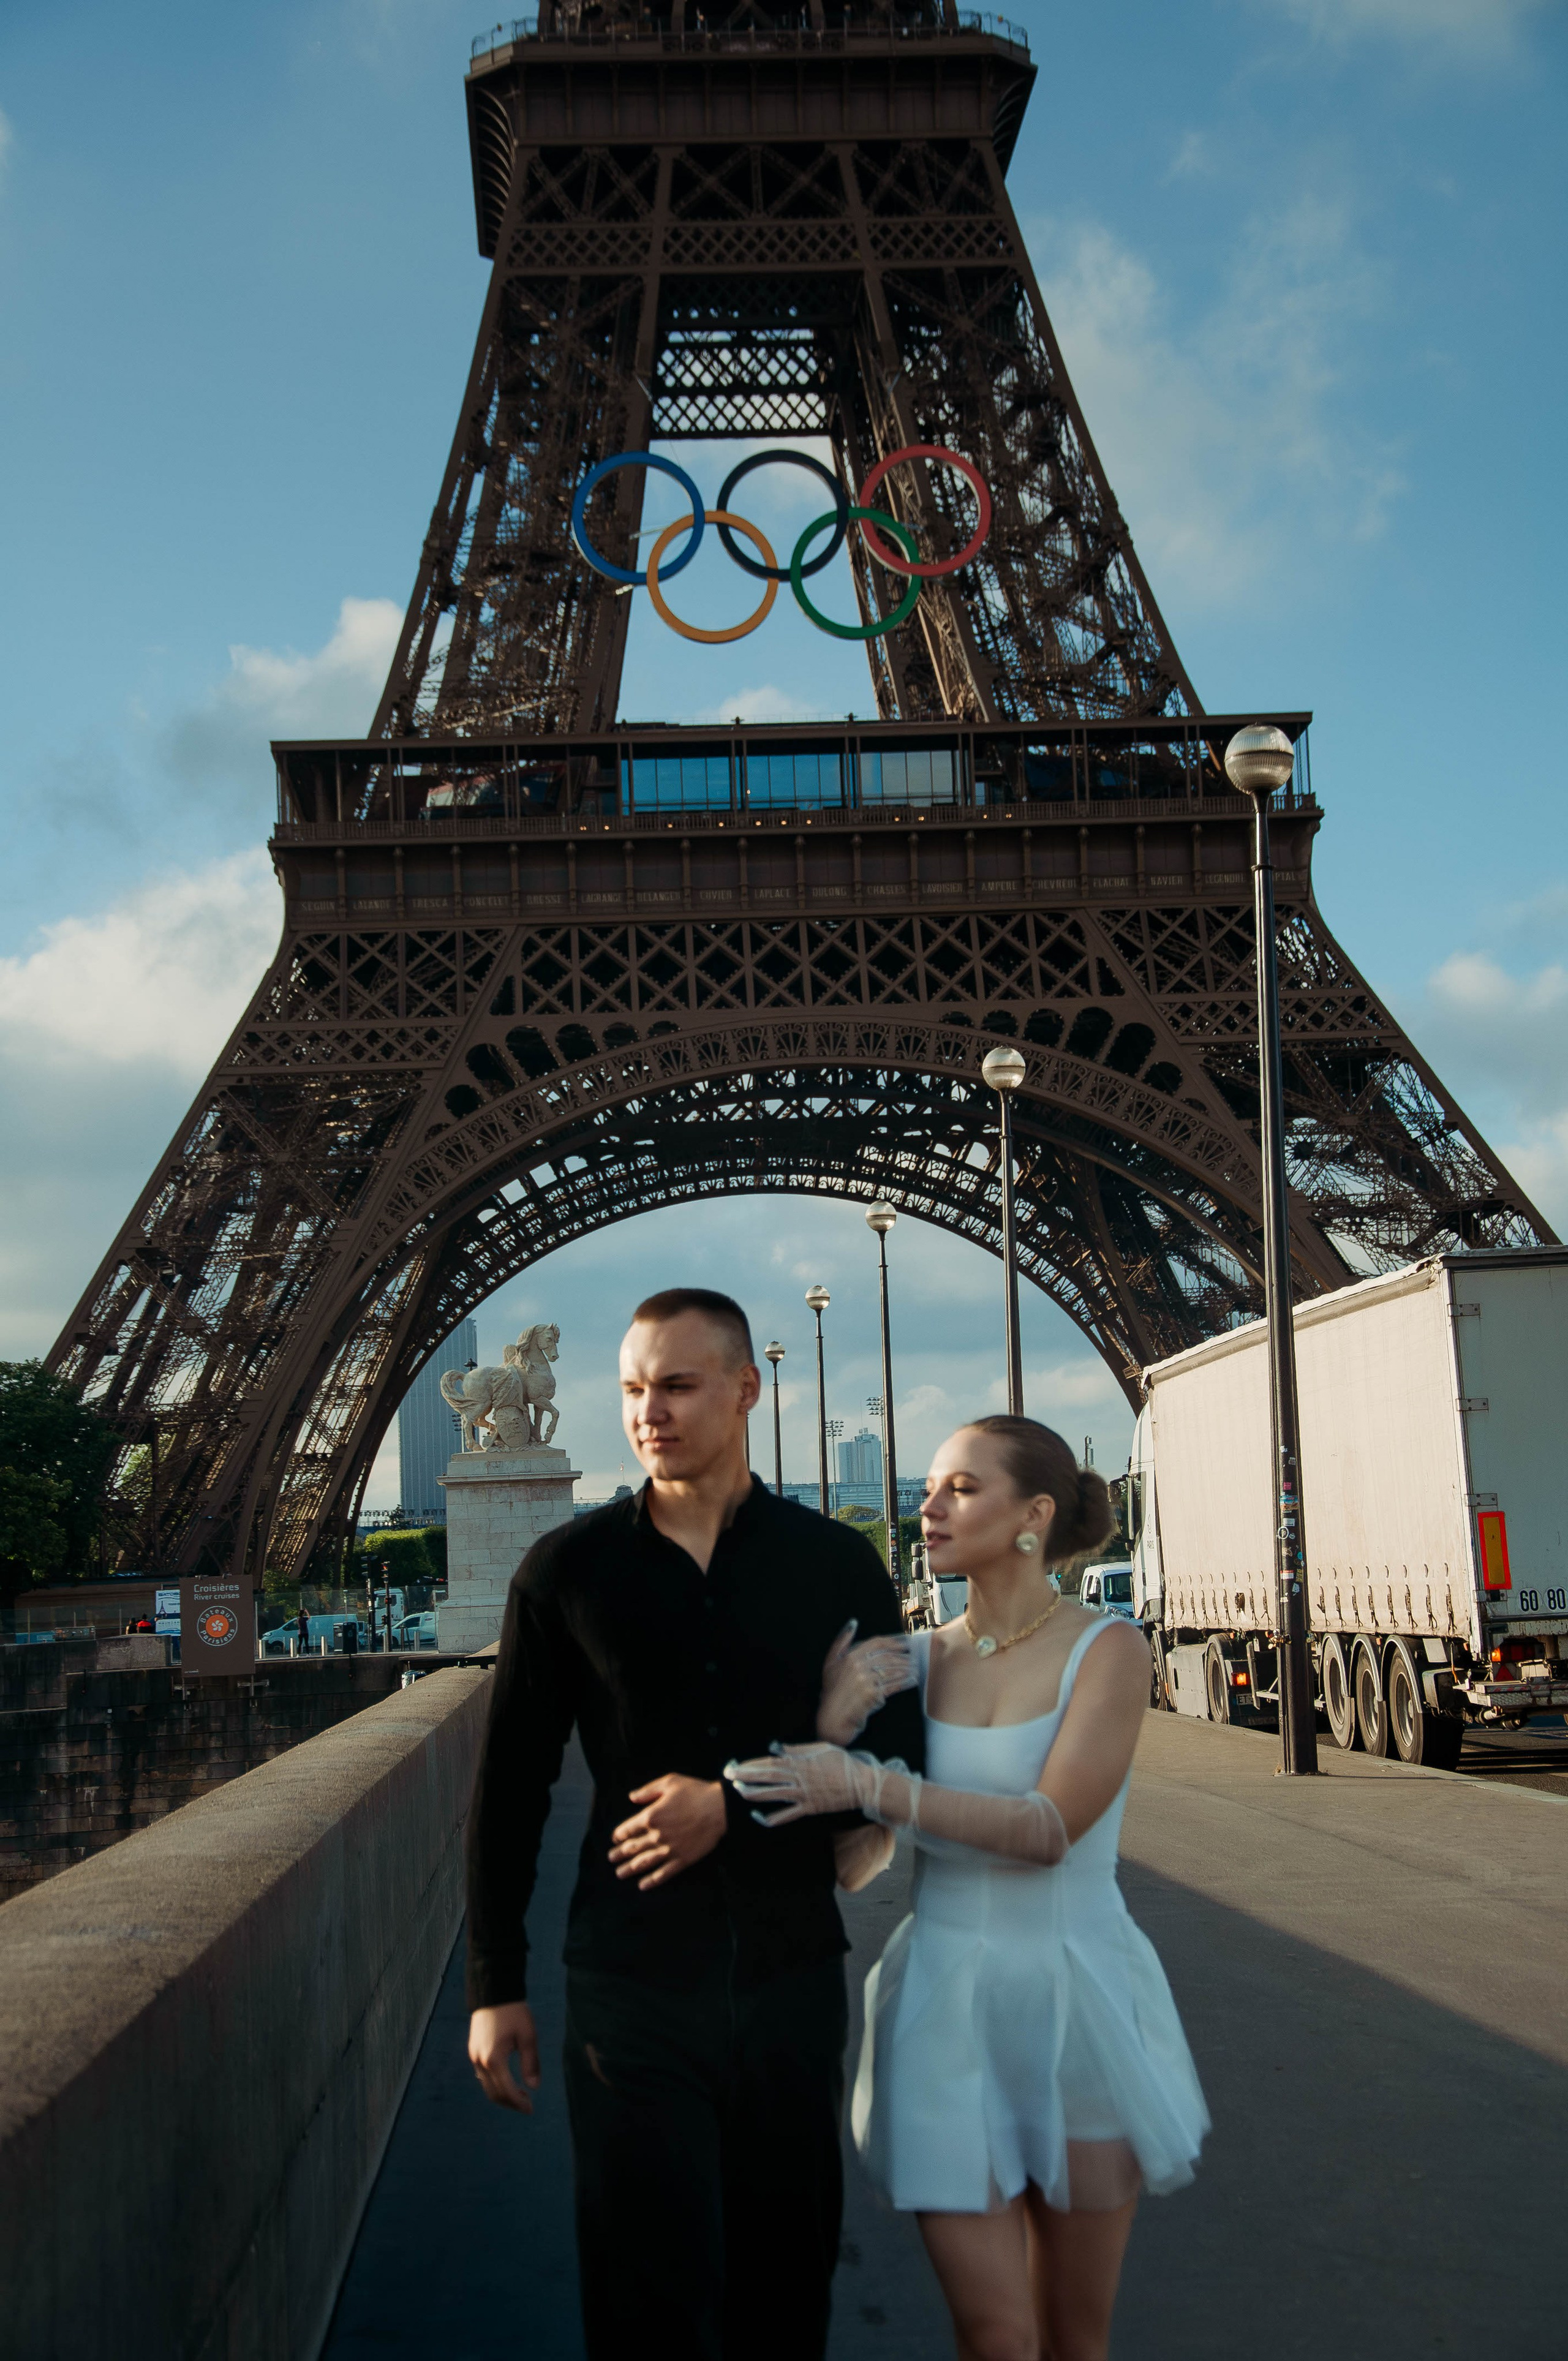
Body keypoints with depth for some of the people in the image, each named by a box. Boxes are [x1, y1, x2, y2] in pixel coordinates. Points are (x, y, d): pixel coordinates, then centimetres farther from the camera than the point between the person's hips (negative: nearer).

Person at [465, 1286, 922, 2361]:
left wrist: (736, 1807, -12)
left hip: (793, 1979, 1)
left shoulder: (838, 1565, 1)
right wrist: (496, 1986, 4)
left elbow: (899, 1763, 0)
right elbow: (509, 1788, 5)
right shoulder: (569, 1570, 0)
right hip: (631, 1986, -1)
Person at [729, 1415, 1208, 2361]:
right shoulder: (920, 1659, 3)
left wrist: (866, 1785, -27)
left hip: (1077, 2002, -2)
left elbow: (1049, 1829, -21)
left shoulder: (1109, 1650, -9)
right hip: (946, 2004, 2)